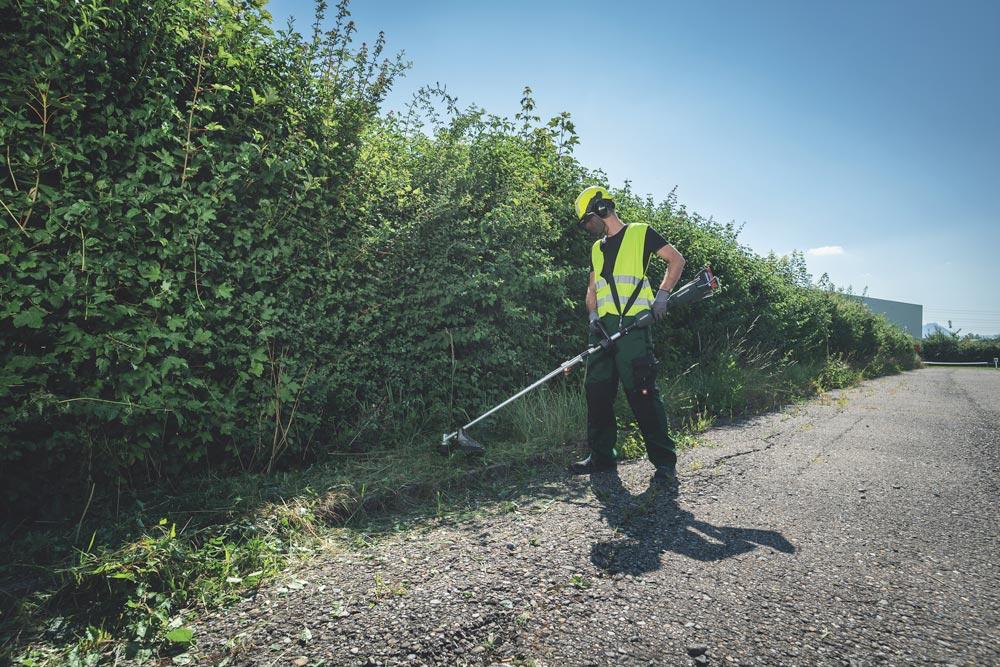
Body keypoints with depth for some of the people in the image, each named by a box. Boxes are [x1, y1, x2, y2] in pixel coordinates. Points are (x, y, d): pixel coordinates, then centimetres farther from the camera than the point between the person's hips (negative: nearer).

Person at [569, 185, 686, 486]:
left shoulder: (640, 233, 7)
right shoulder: (596, 248, 25)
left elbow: (676, 260, 4)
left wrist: (662, 295, -9)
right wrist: (593, 315, 5)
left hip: (632, 324, -7)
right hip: (603, 327, 7)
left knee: (642, 392, -12)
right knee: (597, 391, 6)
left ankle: (664, 461, -3)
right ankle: (602, 455, 18)